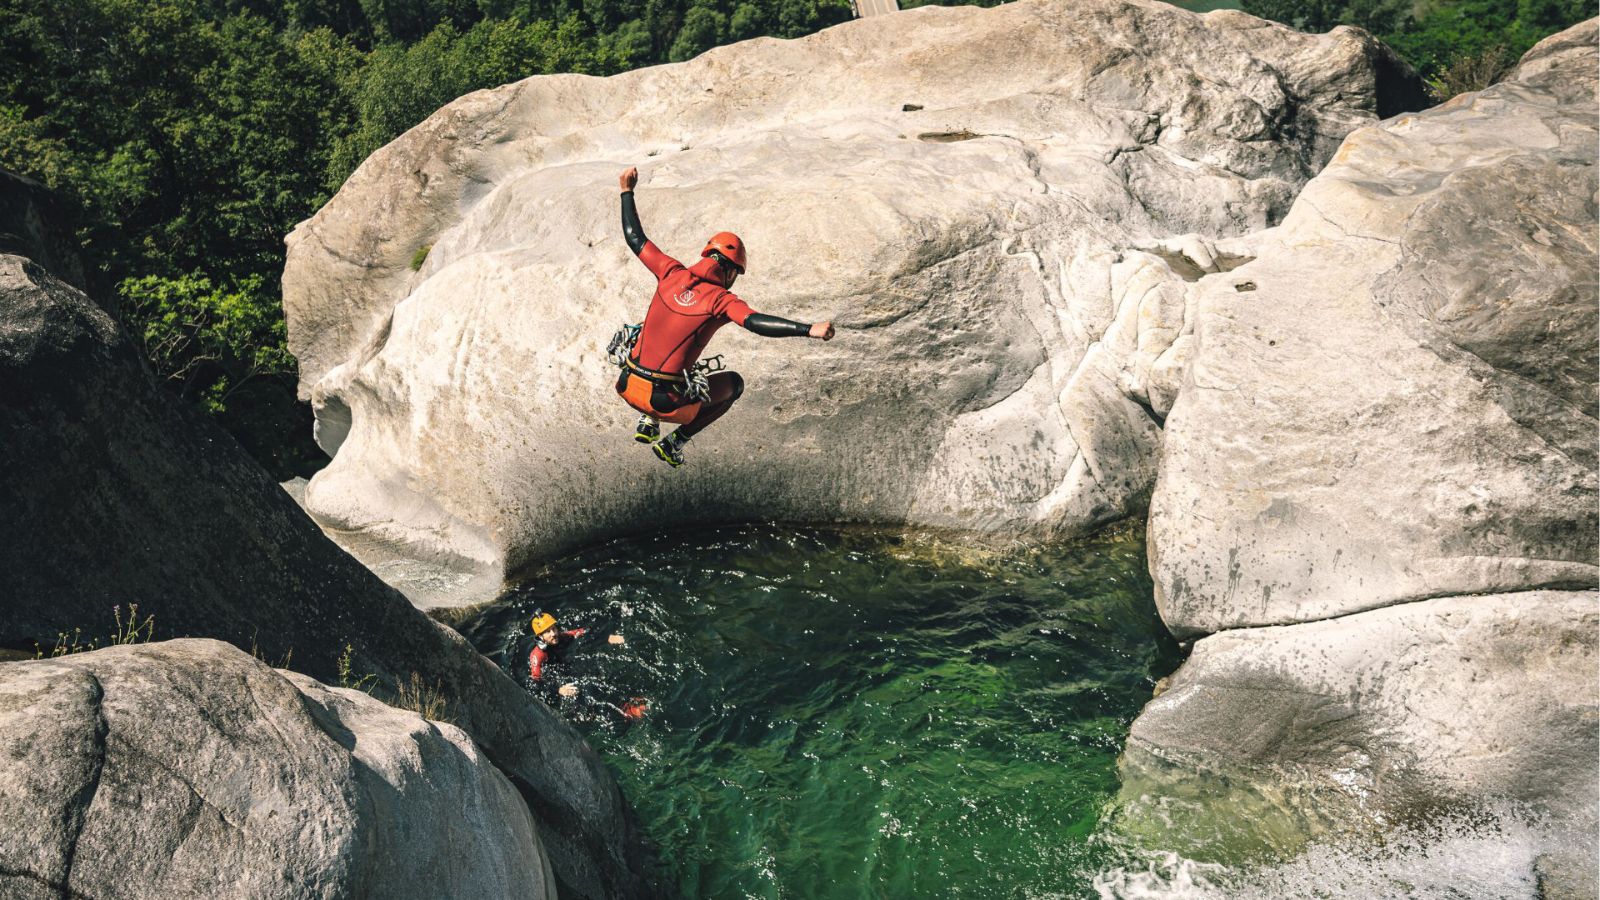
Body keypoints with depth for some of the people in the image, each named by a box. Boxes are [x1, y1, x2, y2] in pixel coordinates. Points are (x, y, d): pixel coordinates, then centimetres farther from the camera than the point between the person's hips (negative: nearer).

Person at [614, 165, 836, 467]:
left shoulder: (672, 274, 2)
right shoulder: (721, 299, -12)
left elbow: (634, 238, 14)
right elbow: (756, 322, -29)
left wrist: (627, 193, 27)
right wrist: (810, 329, -36)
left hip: (628, 386, 6)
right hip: (665, 400, -6)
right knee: (735, 383, 20)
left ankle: (647, 424, 25)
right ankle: (675, 443, 12)